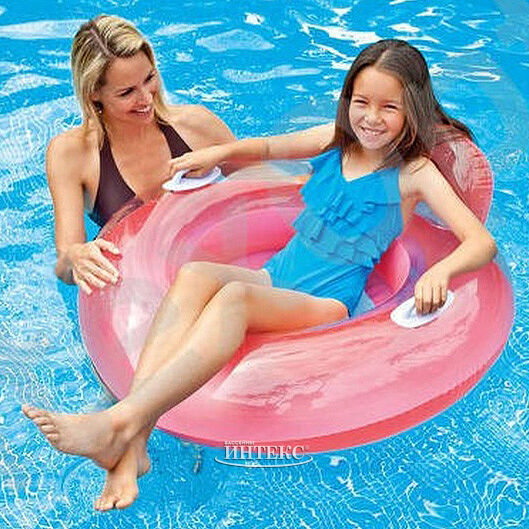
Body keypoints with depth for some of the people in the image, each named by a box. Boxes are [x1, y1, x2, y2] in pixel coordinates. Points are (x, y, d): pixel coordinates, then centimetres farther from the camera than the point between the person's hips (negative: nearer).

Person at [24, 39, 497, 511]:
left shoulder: (413, 171, -1)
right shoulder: (336, 140, 14)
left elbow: (483, 242, -9)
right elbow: (269, 147, 31)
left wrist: (439, 272, -28)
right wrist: (222, 151, 16)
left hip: (329, 304, -5)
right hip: (276, 275, 5)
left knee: (235, 296, -35)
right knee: (195, 275, -26)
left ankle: (118, 423, -44)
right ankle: (133, 445, -37)